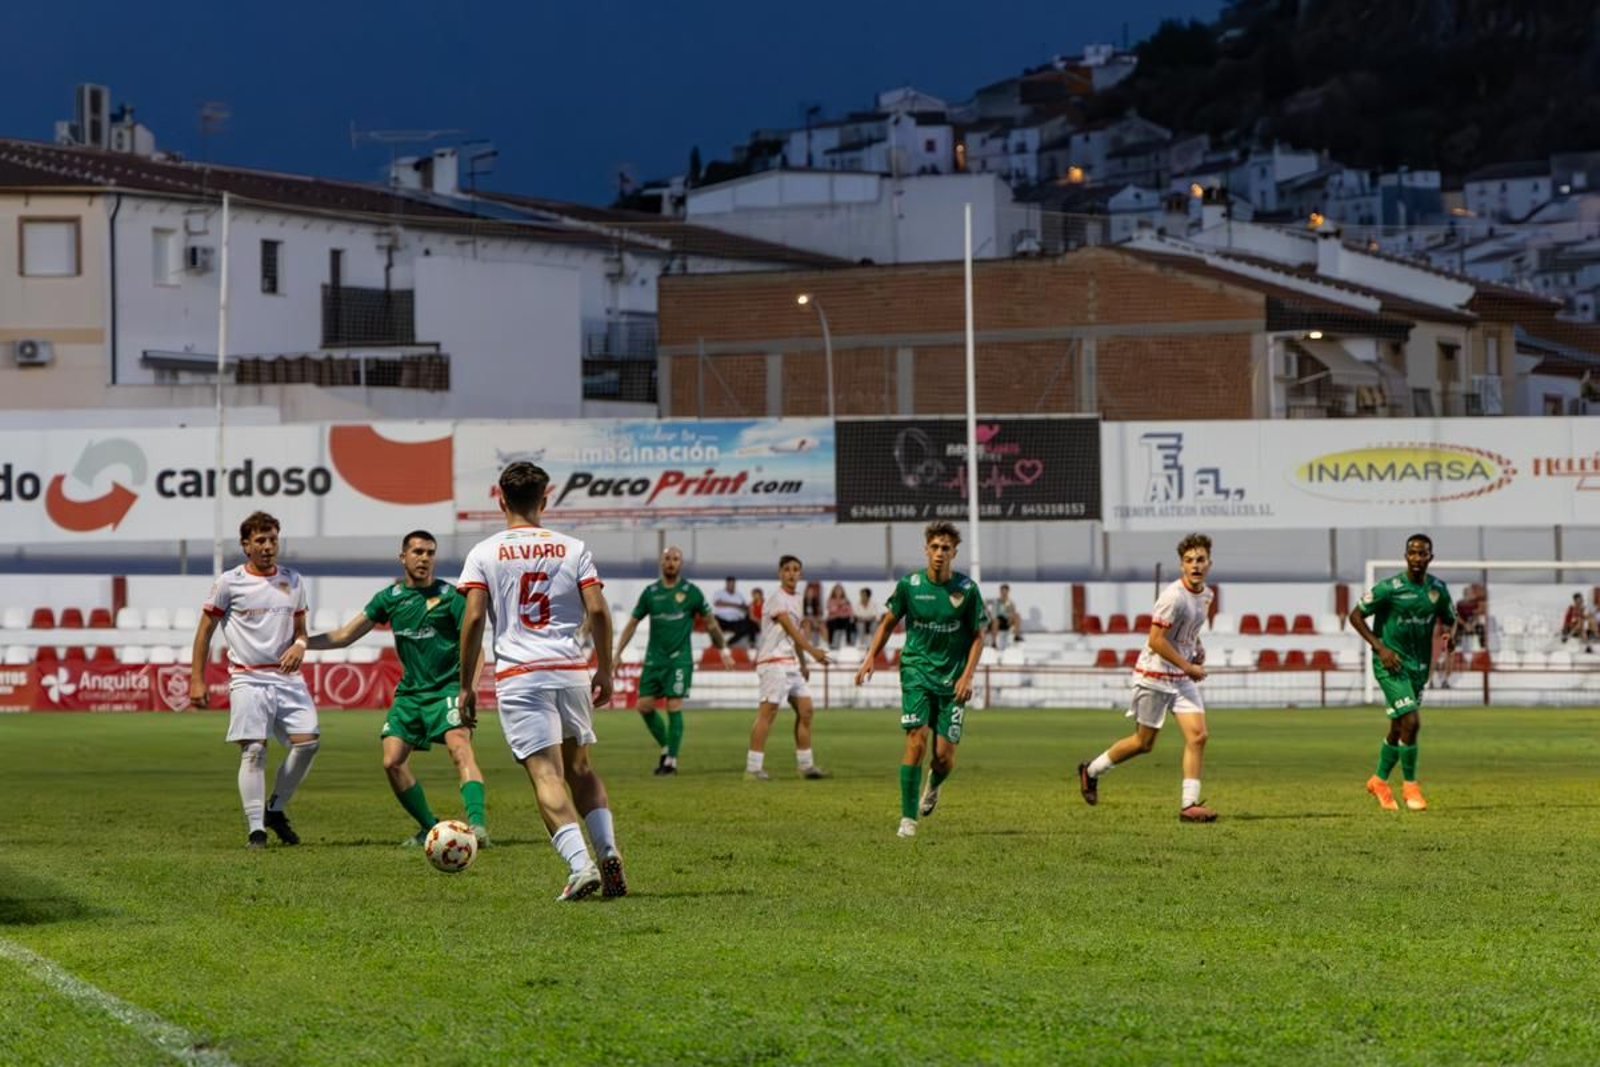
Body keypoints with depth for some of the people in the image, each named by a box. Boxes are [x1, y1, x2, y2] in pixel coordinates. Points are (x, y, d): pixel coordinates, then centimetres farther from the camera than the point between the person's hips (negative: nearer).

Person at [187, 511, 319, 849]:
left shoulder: (292, 581, 12)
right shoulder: (229, 583, -1)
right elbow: (205, 630, 4)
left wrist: (299, 645, -4)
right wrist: (197, 680, -1)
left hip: (287, 678, 4)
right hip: (248, 679, -4)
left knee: (307, 740, -9)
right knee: (254, 750, -11)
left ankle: (276, 809, 11)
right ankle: (256, 829, -8)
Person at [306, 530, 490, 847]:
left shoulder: (449, 595, -5)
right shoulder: (390, 598, 7)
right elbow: (345, 635, 13)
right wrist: (304, 642, 1)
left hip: (447, 687, -5)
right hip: (410, 691, 5)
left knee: (460, 749, -26)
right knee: (392, 761, -4)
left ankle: (477, 824, -36)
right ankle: (429, 828, 11)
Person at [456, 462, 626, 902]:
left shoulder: (484, 554, 2)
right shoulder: (573, 548, 7)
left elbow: (473, 618, -4)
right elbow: (598, 610, 1)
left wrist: (466, 685, 1)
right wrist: (604, 671, 12)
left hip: (518, 676, -3)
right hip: (571, 670, 3)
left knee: (546, 774, -8)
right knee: (580, 766, 19)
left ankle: (580, 865, -23)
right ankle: (608, 851, 2)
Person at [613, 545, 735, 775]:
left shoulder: (690, 591, 0)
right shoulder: (651, 592, 7)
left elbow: (710, 622, 9)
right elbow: (633, 622, 13)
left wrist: (724, 650, 12)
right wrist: (617, 653, 8)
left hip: (679, 659, -4)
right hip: (653, 659, 4)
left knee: (674, 708, -8)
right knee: (644, 706, -1)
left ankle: (672, 760, 1)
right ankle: (665, 747, 19)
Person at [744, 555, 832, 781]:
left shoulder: (796, 598, 17)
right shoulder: (777, 599, -10)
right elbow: (791, 629, -19)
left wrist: (803, 663, 25)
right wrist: (812, 650, -27)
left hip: (791, 663, 9)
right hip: (773, 662, -9)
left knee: (805, 709, 7)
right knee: (768, 711, -12)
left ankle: (806, 765, 14)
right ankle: (753, 768, -14)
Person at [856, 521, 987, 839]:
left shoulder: (967, 589, -5)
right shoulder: (909, 585, -3)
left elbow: (978, 635, 4)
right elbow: (888, 622, 11)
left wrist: (967, 676, -5)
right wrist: (870, 658, 3)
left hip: (952, 678, 1)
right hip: (917, 671, -1)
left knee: (945, 755, -2)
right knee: (916, 741, -16)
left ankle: (934, 785, 36)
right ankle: (908, 819, -10)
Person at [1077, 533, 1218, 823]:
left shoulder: (1206, 594, 5)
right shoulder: (1174, 596, -22)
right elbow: (1156, 641, -22)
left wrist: (1197, 648, 7)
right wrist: (1188, 667, -18)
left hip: (1183, 677, 7)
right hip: (1154, 675, -7)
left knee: (1197, 735, -8)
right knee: (1144, 742, 5)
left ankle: (1189, 804, -5)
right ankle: (1092, 771, 27)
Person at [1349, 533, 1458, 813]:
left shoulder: (1437, 589, 2)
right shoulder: (1389, 588, -14)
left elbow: (1450, 619, 18)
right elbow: (1356, 615, -7)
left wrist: (1451, 634, -7)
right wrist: (1380, 647, -16)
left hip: (1419, 665, 6)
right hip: (1391, 664, -6)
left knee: (1399, 728, 13)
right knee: (1411, 722, -16)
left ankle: (1379, 781, 32)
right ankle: (1410, 785, -2)